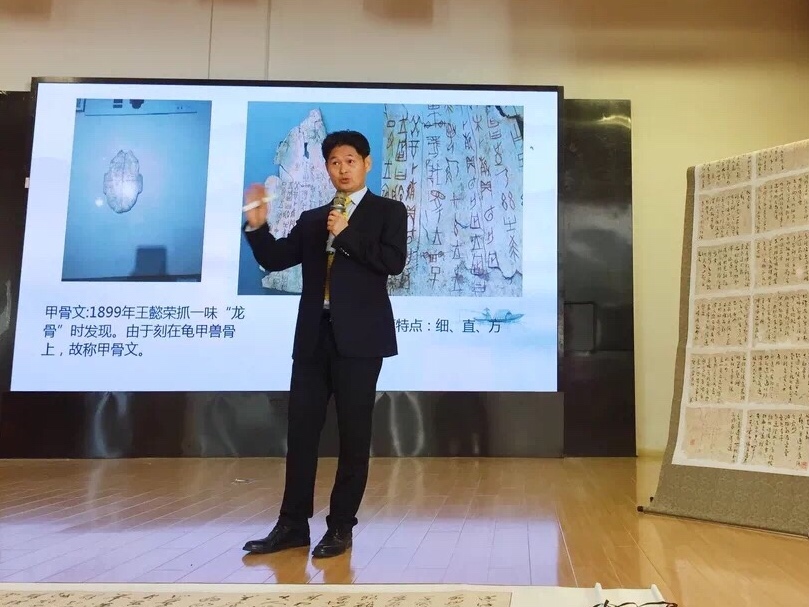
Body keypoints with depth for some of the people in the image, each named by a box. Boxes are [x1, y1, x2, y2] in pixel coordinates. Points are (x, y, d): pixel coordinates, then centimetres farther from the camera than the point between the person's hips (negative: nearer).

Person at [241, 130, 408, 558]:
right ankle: (293, 524, 17)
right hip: (314, 336, 5)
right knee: (300, 431, 7)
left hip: (358, 337, -4)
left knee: (353, 434, 2)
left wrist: (346, 235, -12)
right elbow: (275, 260, 10)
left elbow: (394, 262, -11)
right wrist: (257, 225, -5)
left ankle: (341, 527, 13)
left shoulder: (388, 211, 5)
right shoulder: (311, 219, 17)